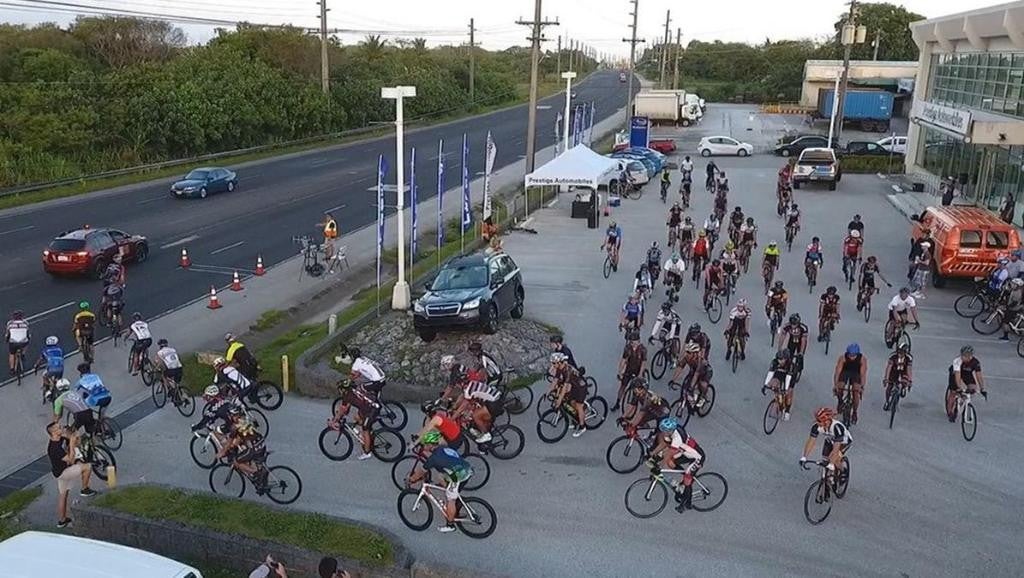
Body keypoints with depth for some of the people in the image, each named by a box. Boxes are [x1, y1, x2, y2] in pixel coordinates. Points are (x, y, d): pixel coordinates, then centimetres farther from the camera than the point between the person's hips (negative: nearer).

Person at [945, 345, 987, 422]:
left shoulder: (975, 362, -28)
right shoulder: (957, 360, -37)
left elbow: (979, 375, -28)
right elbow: (957, 376, -42)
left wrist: (983, 389, -35)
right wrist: (959, 387, -51)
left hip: (967, 374, 3)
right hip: (955, 373, -3)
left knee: (973, 388, -21)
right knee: (953, 393, -6)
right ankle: (950, 412, 13)